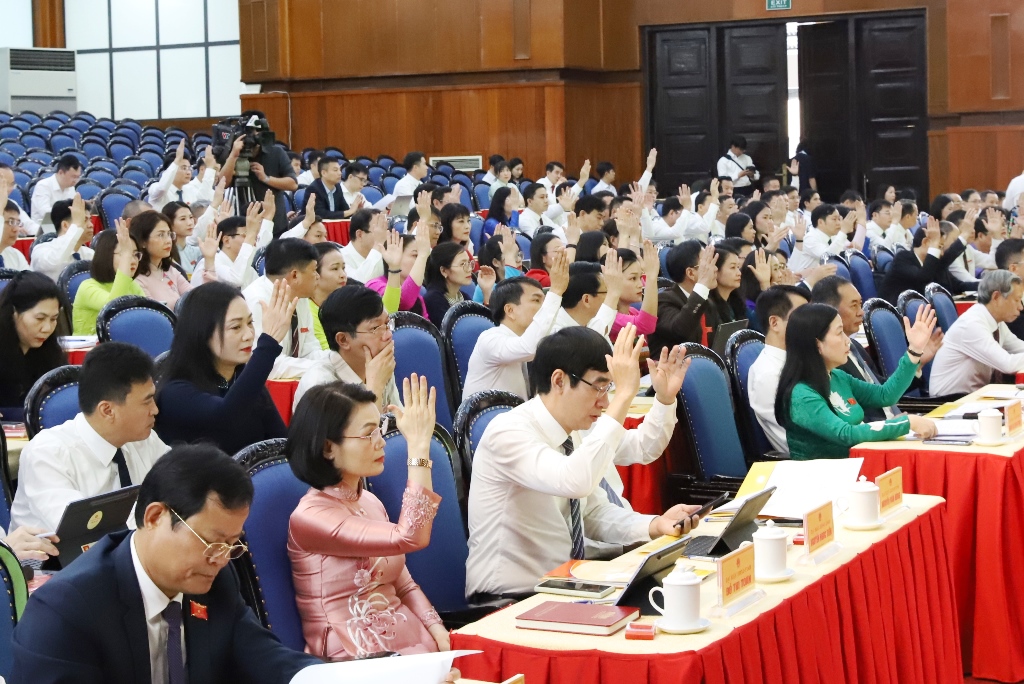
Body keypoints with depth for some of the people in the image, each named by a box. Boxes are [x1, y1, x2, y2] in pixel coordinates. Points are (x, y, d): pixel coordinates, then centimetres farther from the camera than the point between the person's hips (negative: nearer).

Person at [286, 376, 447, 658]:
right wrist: (418, 445, -22)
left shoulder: (370, 502, 12)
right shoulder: (309, 516, -14)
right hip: (357, 661, -7)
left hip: (413, 644, 7)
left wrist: (439, 634, -4)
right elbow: (410, 538, -24)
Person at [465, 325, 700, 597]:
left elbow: (594, 515, 9)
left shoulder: (574, 431, 4)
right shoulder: (508, 432, -21)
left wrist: (655, 525, -9)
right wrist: (624, 394, -35)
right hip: (508, 602, -8)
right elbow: (575, 482, -39)